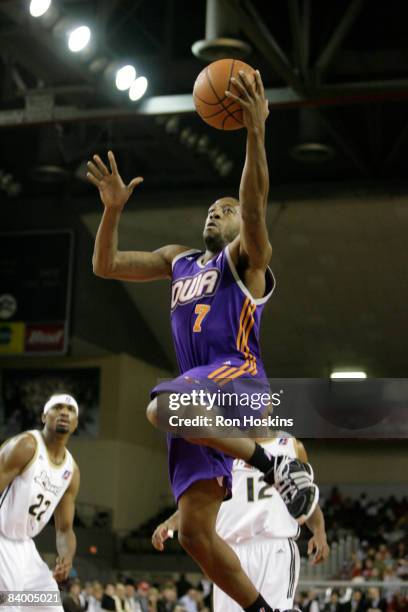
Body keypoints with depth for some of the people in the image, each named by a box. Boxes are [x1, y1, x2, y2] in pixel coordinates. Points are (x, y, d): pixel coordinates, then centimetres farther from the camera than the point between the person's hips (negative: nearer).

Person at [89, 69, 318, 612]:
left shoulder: (247, 255, 7)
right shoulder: (179, 260, 26)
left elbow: (256, 202, -14)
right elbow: (104, 266, 25)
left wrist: (256, 132, -26)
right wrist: (113, 208, 11)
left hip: (238, 376, -6)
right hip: (197, 394, 6)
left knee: (161, 408, -39)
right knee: (195, 532, -3)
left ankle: (274, 464, -26)